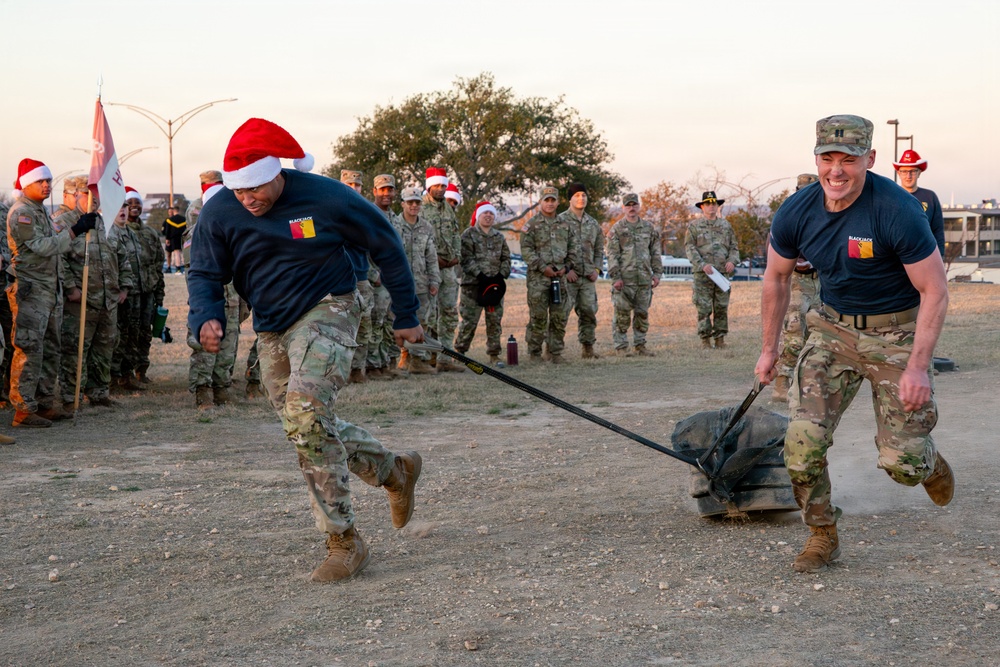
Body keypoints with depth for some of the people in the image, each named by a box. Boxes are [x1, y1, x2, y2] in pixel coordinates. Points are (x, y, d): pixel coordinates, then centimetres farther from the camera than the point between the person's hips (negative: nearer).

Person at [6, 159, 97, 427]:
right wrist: (75, 230, -18)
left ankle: (45, 402, 21)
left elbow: (54, 242, 23)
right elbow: (41, 246, -18)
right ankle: (23, 409, -7)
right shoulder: (20, 213, -11)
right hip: (31, 291, -10)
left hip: (51, 289, 10)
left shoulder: (41, 211, 19)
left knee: (50, 349, 13)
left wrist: (81, 226, 10)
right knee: (29, 349, -10)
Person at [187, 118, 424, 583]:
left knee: (306, 415, -26)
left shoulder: (324, 197, -16)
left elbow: (385, 244, -3)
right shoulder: (220, 213, -7)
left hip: (326, 313, -6)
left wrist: (406, 316, 1)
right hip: (272, 331, 6)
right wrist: (207, 318, -24)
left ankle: (343, 541, -16)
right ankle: (395, 471, 37)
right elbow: (204, 274, 0)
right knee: (312, 430, 11)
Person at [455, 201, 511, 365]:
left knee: (495, 320, 5)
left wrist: (501, 275, -3)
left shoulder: (499, 237, 17)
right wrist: (481, 275, -17)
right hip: (473, 284, -5)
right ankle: (459, 351, 6)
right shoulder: (468, 234, 1)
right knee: (469, 320, -6)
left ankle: (494, 354, 11)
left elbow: (506, 258, 15)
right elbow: (467, 259, -8)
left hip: (495, 284, 5)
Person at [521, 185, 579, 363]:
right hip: (538, 277, -4)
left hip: (560, 276, 4)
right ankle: (534, 353, 5)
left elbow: (574, 248, 17)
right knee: (538, 316, -3)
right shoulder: (532, 224, 0)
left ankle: (555, 352, 14)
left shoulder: (565, 225, 14)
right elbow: (526, 250, -7)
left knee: (560, 316, 5)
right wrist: (543, 267, -14)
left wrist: (566, 267, 2)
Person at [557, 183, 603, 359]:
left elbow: (599, 249, 21)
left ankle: (588, 348, 19)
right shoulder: (560, 220, -4)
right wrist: (566, 269, -14)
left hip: (588, 277, 6)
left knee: (589, 313, 9)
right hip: (567, 276, -6)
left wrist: (596, 269, 5)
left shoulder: (593, 224, 15)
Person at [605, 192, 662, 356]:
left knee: (642, 313, 8)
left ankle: (639, 345, 17)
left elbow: (655, 253, 14)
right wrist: (616, 277, -13)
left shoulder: (649, 228, 12)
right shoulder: (617, 229, 0)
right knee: (622, 314, -3)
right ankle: (621, 346, 3)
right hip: (624, 279, -4)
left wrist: (657, 273, 4)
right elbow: (612, 255, -5)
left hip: (644, 279, 4)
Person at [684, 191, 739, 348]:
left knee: (722, 307, 2)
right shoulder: (694, 226, 6)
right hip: (702, 274, -3)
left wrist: (732, 261, -4)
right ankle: (705, 339, 1)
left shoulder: (725, 225, 16)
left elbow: (734, 246, 17)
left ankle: (720, 338, 8)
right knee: (704, 308, -4)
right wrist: (702, 265, -15)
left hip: (723, 272, 3)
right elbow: (689, 248, -3)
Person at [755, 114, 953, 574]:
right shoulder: (796, 213, -8)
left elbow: (935, 291, -16)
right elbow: (776, 278, 10)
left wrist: (917, 366, -21)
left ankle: (927, 462, 35)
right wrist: (769, 348, 13)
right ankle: (822, 535, 9)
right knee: (803, 438, -13)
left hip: (897, 334, -3)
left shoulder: (897, 211, -22)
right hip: (833, 329, 3)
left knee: (901, 464, -4)